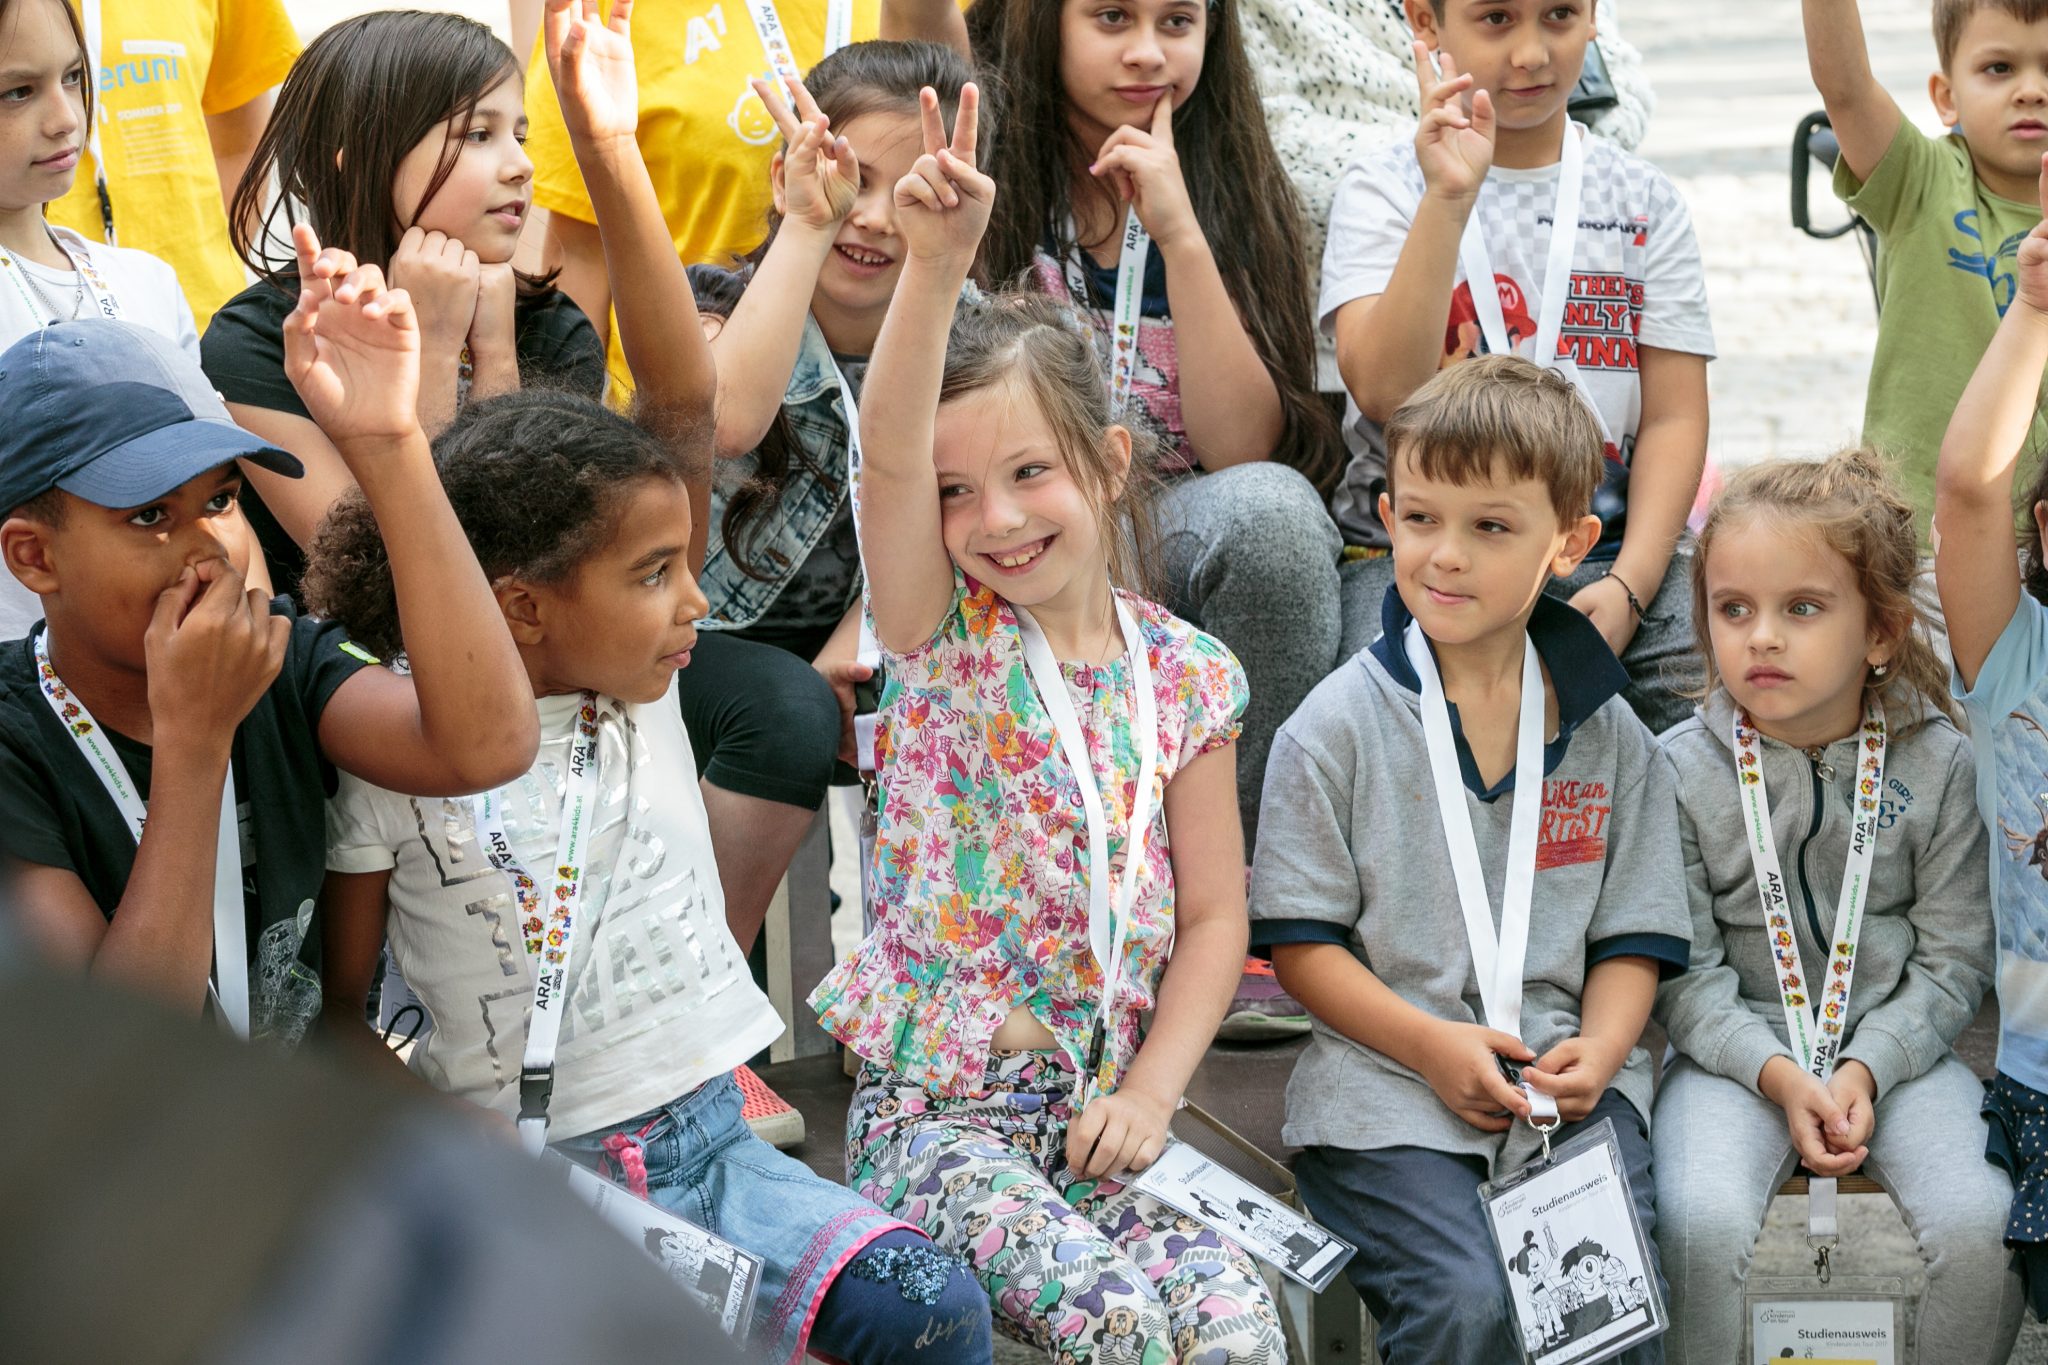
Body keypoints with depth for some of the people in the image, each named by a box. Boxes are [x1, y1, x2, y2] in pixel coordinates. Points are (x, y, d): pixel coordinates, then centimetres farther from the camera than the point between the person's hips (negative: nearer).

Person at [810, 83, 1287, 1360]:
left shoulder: (1186, 674, 4)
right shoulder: (945, 634, -2)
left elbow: (1213, 915, 6)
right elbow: (888, 454, -21)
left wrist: (1150, 1091, -8)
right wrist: (937, 261, -36)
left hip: (1105, 1102, 3)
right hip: (935, 1106, -3)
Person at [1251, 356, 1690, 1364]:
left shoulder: (1610, 738, 11)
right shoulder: (1337, 728, 2)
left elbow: (1632, 938, 13)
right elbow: (1300, 942, 0)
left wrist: (1597, 1051, -8)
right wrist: (1432, 1044, -13)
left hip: (1568, 1081, 2)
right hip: (1387, 1090, -2)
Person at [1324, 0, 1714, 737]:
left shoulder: (1644, 200, 11)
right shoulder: (1385, 189, 4)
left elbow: (1674, 417, 5)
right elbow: (1385, 392, -13)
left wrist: (1627, 586, -11)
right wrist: (1449, 199, -20)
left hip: (1607, 551, 2)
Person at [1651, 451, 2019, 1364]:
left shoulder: (1939, 763, -4)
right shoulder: (1681, 771, -6)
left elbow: (1954, 956, -1)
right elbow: (1683, 968, -6)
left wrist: (1867, 1067, -15)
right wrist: (1777, 1073, -19)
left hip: (1895, 1041, 1)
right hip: (1736, 1047, -1)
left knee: (1982, 1222, -23)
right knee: (1701, 1223, -28)